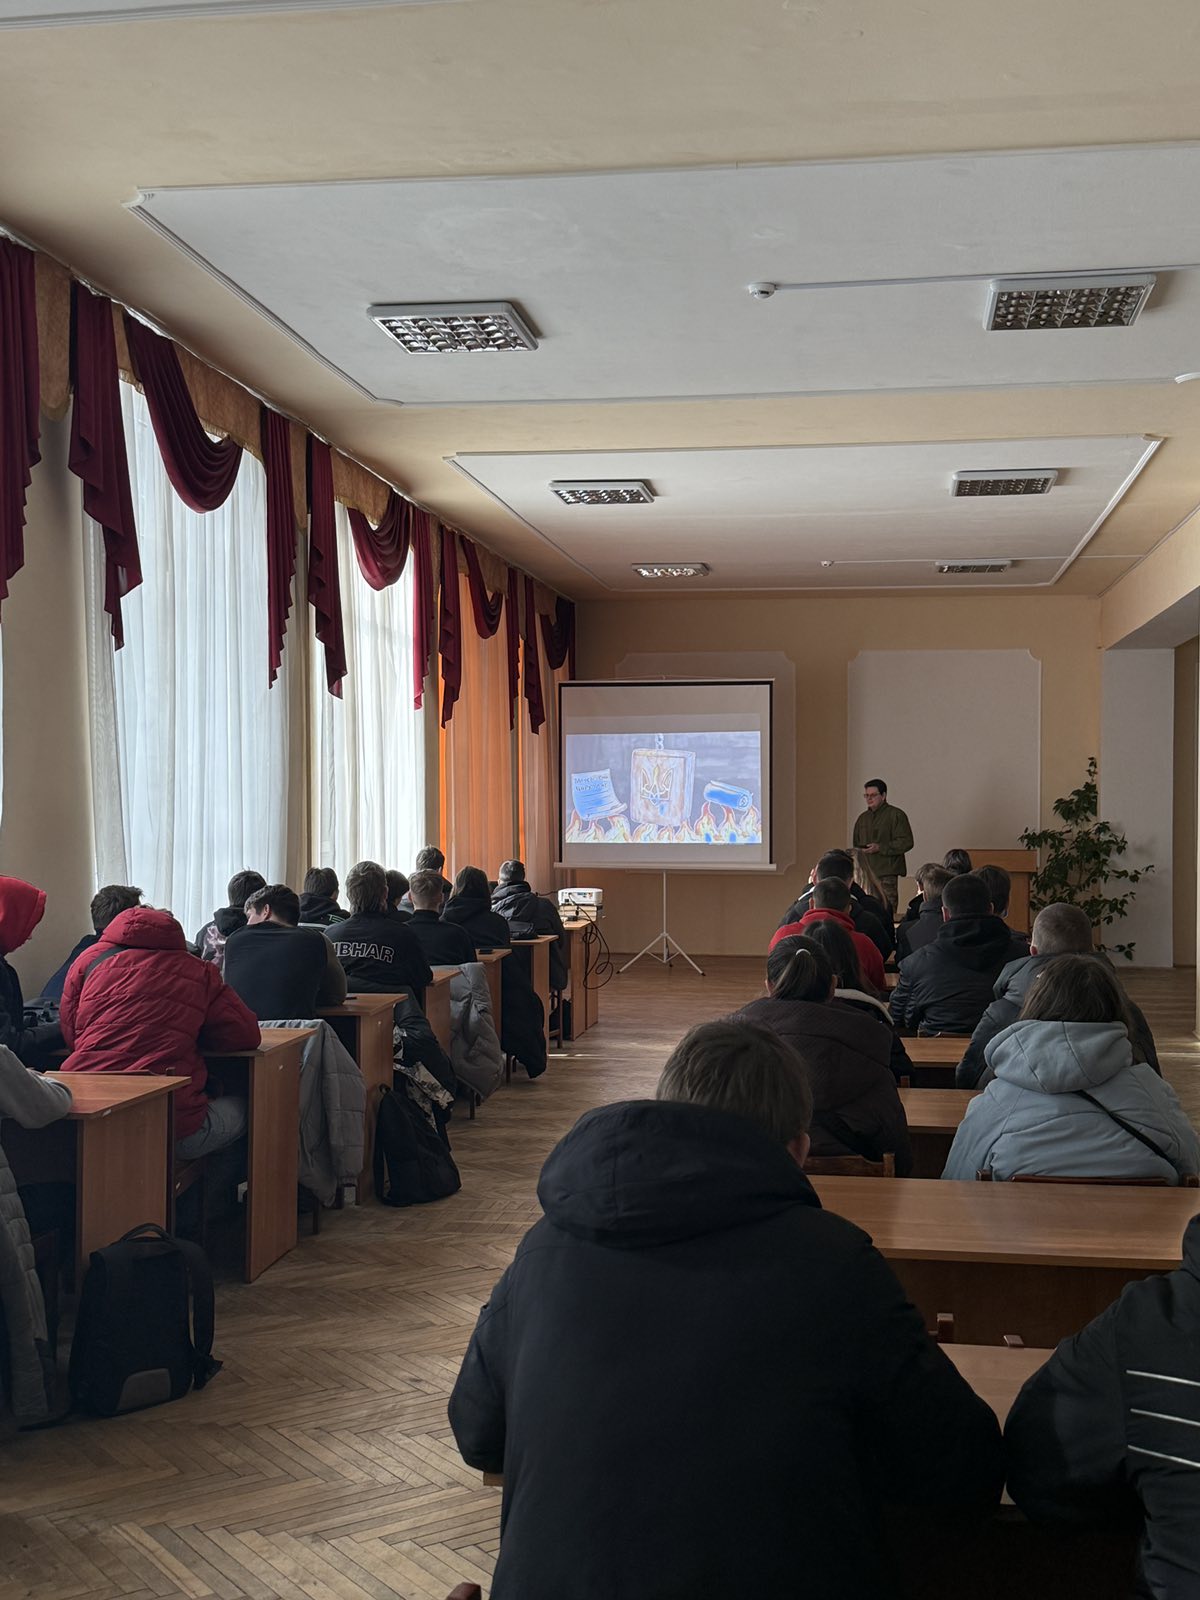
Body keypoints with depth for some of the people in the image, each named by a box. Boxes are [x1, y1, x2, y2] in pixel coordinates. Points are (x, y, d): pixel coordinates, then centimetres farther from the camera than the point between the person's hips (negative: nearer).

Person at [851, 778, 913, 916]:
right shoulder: (863, 818, 20)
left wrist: (880, 848, -15)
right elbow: (856, 844, 30)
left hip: (886, 874, -6)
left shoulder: (896, 815, -1)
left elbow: (906, 842, -9)